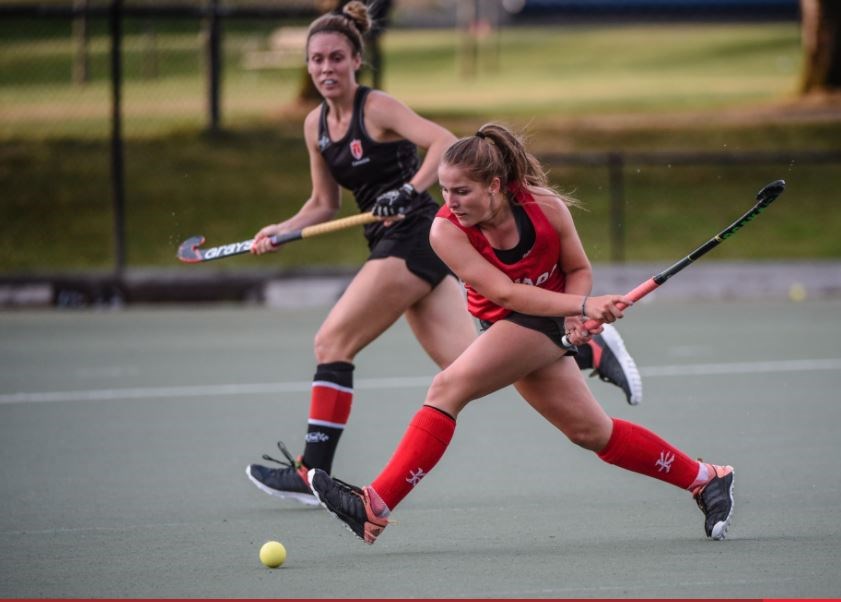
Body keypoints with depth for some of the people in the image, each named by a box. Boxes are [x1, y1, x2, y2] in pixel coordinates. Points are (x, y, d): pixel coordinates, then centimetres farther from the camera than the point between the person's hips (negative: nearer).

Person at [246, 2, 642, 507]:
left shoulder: (376, 108, -9)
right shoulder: (316, 125, 14)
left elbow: (445, 143, -21)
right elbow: (324, 205, 22)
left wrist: (409, 190, -30)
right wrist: (280, 232, 7)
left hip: (414, 235, -8)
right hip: (394, 244, 8)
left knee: (333, 342, -9)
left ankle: (311, 472, -4)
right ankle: (592, 350, 7)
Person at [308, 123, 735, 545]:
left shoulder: (546, 208, -18)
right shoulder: (446, 231, -16)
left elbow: (578, 268, 0)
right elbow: (503, 292, -23)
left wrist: (577, 316, -20)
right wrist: (580, 305, -32)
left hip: (546, 324, -5)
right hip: (508, 327, 5)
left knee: (448, 388, -24)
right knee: (592, 433, 11)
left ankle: (376, 506, -26)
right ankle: (706, 480, 27)